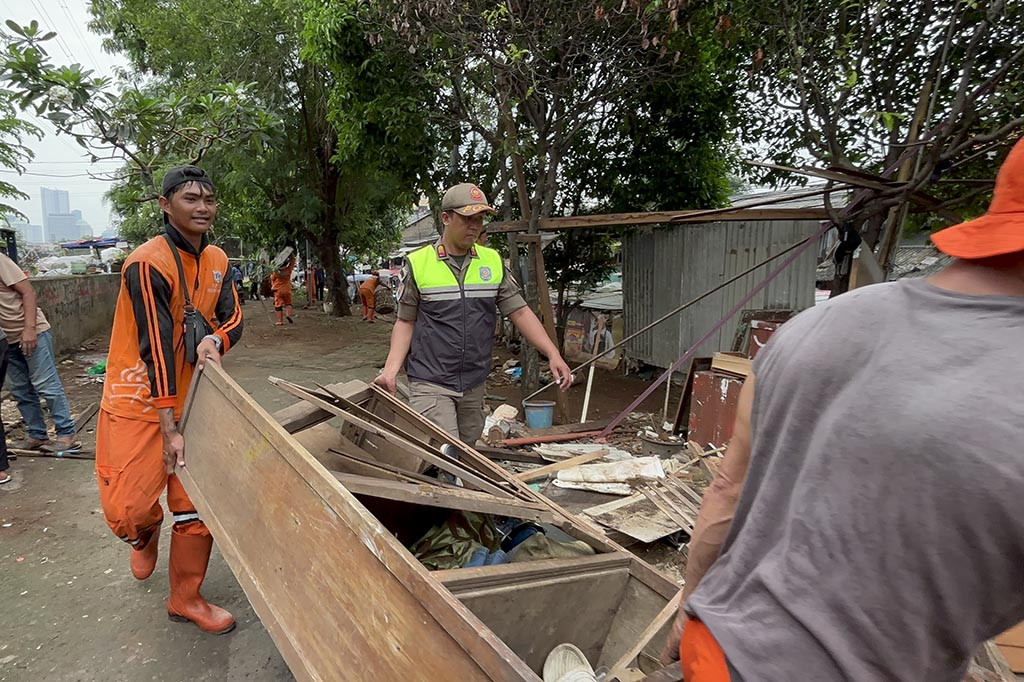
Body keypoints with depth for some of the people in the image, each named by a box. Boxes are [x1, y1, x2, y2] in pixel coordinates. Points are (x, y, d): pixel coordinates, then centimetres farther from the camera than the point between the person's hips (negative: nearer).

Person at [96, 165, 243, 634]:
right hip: (139, 402, -5)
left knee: (196, 506, 8)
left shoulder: (217, 261, 3)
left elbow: (232, 318, 4)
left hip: (192, 400, 6)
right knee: (127, 510, -4)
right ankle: (145, 535, 35)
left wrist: (215, 340, -23)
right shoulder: (148, 263, -17)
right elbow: (156, 346, -21)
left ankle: (186, 599, 27)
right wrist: (169, 428, -21)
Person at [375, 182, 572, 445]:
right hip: (430, 383, -3)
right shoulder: (418, 263, -3)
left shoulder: (493, 261, 5)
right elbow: (405, 322, 2)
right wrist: (391, 369, -11)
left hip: (474, 385, 4)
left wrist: (553, 354, -8)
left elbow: (520, 311, 3)